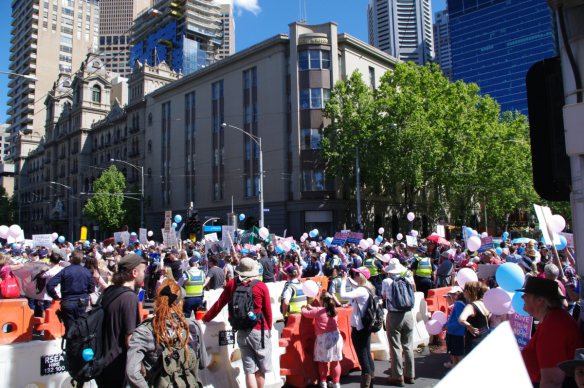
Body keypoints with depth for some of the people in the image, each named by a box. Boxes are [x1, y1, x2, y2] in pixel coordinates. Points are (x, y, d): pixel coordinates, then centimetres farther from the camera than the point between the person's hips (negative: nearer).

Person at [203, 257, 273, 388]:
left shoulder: (232, 284, -4)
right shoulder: (261, 286, -10)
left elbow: (219, 304, 2)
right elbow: (268, 311, -3)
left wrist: (206, 318, 16)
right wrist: (269, 328, 13)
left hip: (242, 332, 3)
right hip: (260, 331, -2)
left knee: (249, 370, 9)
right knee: (261, 369, 12)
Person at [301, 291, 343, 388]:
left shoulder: (319, 311, -9)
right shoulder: (333, 310, 8)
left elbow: (305, 313, 1)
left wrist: (304, 308, 21)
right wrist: (311, 308, 29)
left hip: (323, 338, -4)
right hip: (336, 337, 5)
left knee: (323, 362, 11)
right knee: (335, 362, 10)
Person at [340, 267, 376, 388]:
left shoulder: (361, 290, -21)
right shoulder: (367, 288, 8)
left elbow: (343, 295, -32)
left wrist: (344, 280, -19)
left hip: (358, 328, -10)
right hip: (365, 326, 10)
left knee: (362, 356, -2)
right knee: (367, 354, 16)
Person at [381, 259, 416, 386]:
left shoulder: (386, 282, -9)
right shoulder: (408, 279, -3)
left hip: (393, 316, -3)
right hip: (408, 315, 3)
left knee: (395, 347, 5)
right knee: (408, 346, 12)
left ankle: (398, 377, 11)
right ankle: (410, 375, 23)